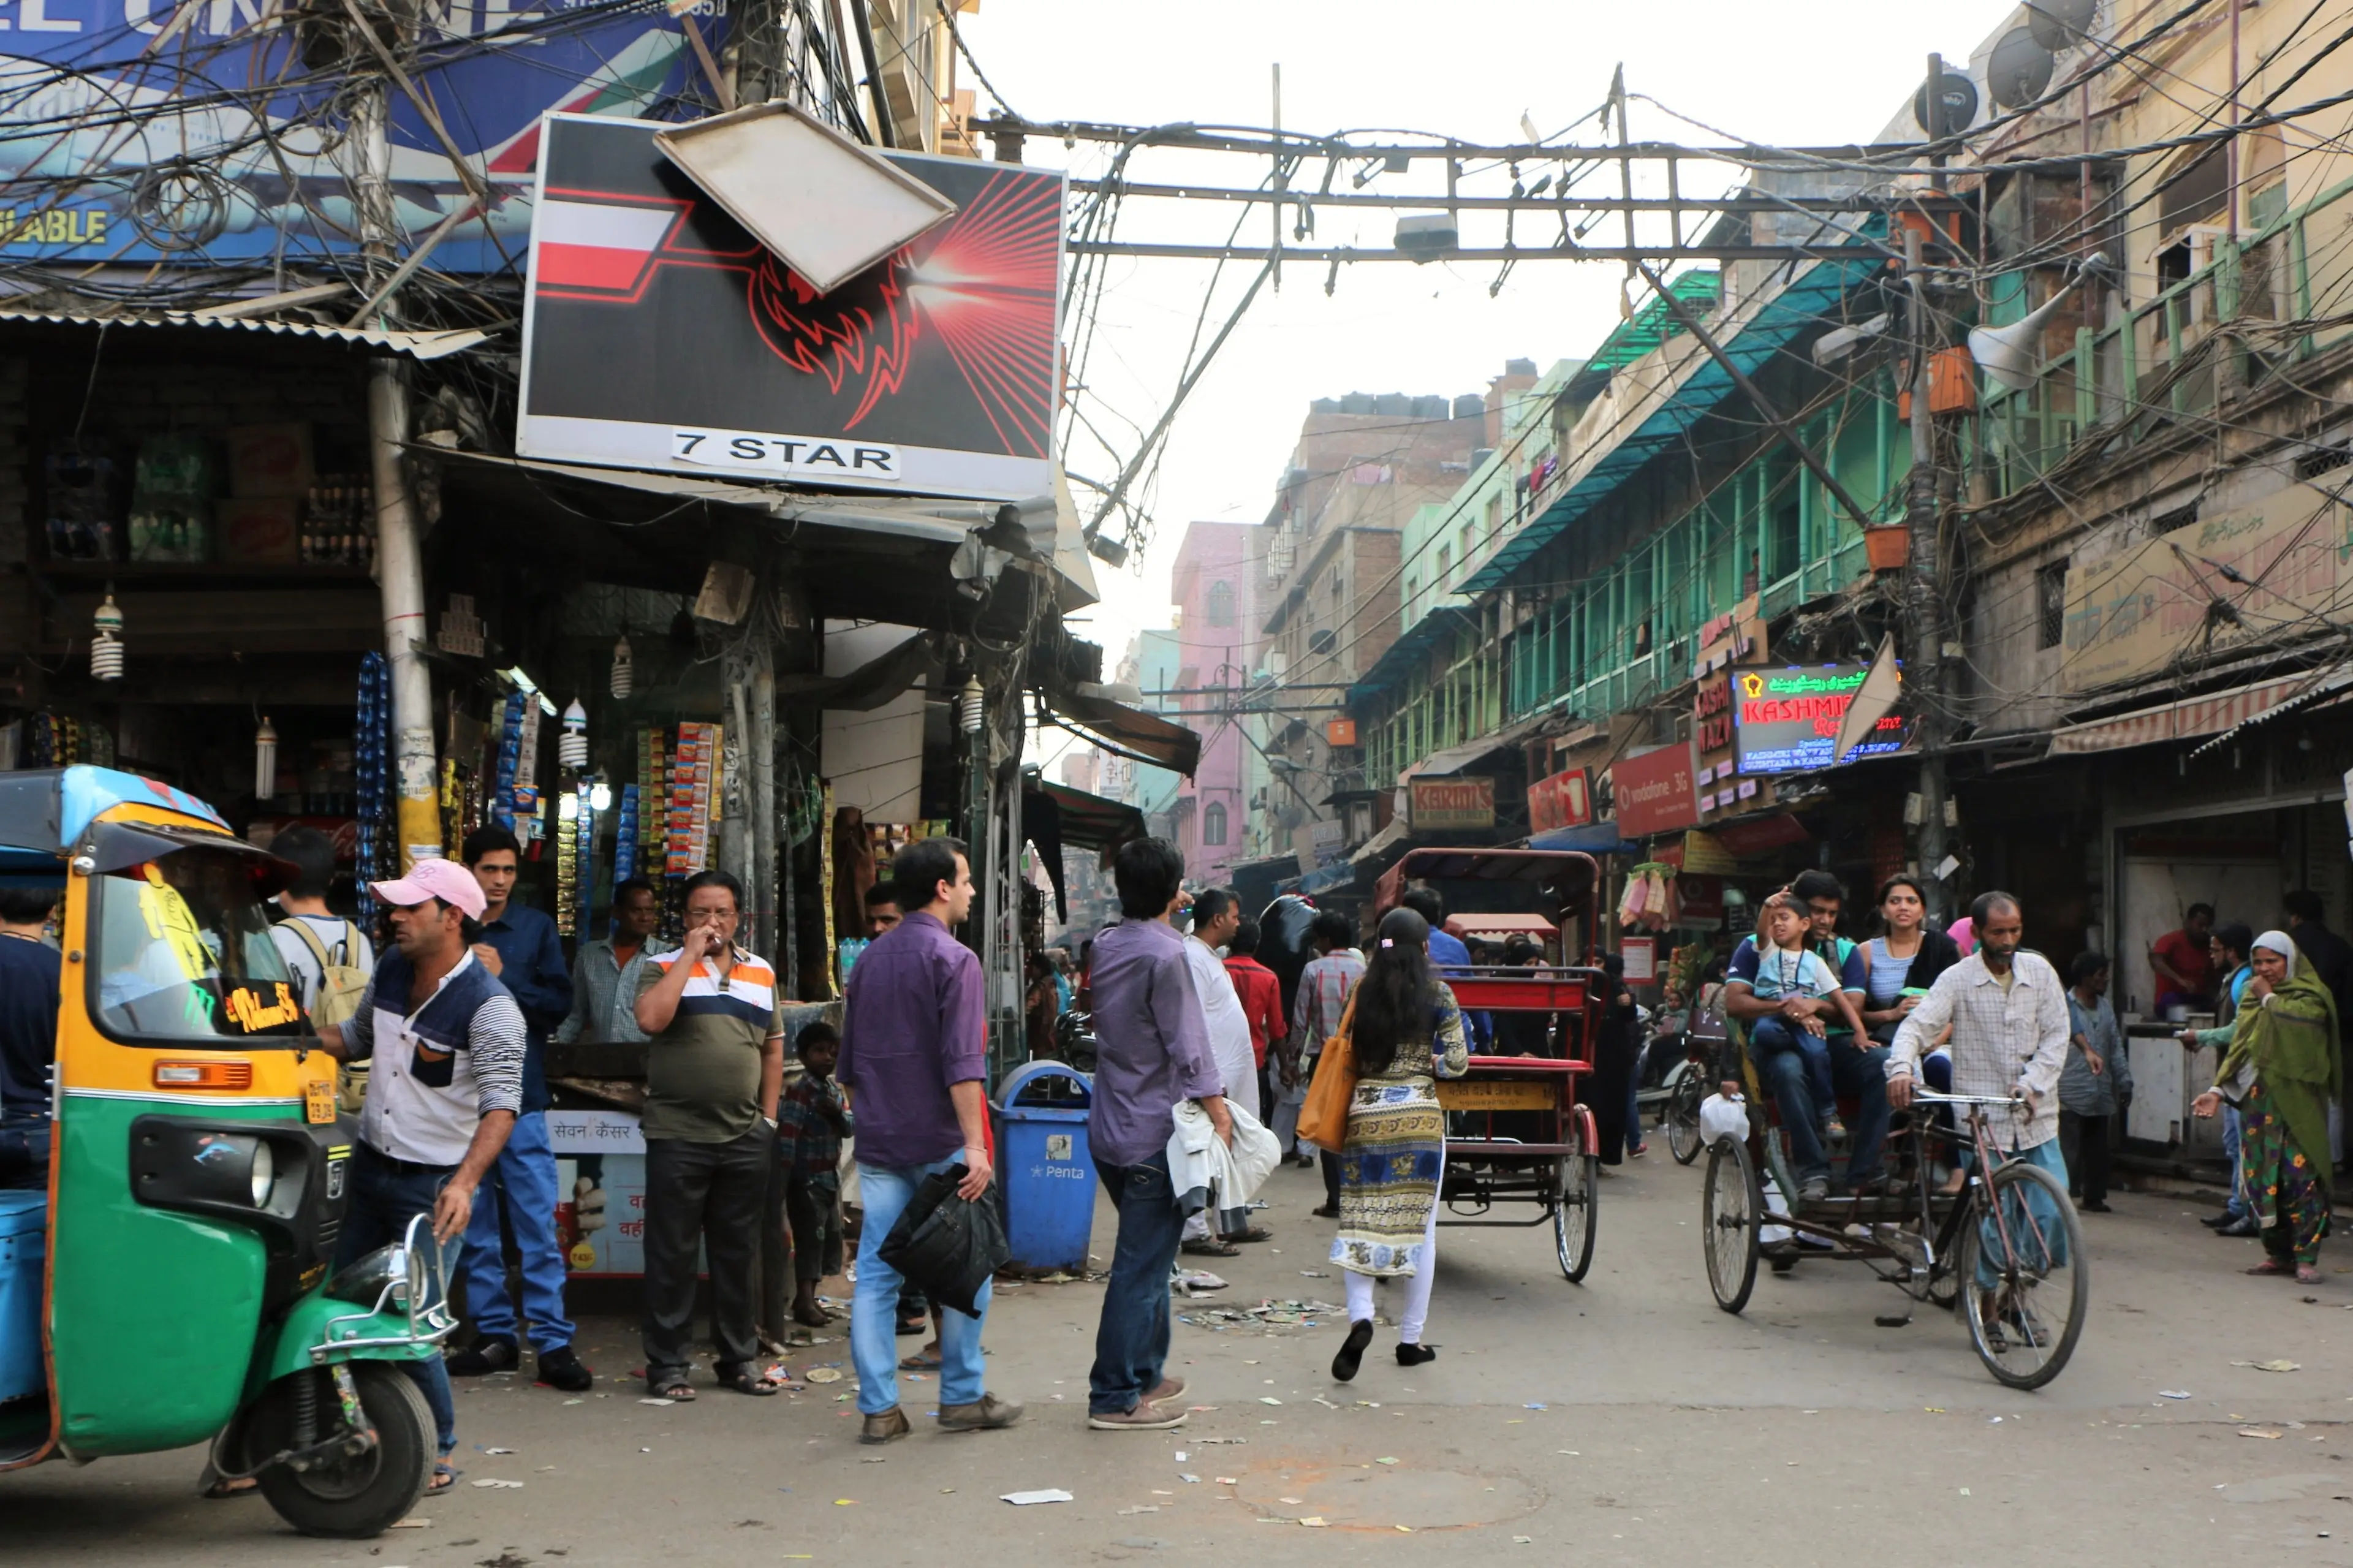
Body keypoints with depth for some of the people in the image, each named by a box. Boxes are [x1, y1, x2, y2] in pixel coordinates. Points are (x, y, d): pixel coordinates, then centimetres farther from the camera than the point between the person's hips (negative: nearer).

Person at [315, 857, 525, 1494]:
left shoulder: (489, 1007, -20)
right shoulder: (389, 969, 3)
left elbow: (501, 1105, -28)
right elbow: (356, 1037, 22)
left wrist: (464, 1184, -42)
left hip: (435, 1183, -7)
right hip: (368, 1165, 7)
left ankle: (436, 1453, 10)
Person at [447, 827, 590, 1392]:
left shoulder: (536, 927, 5)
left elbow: (560, 1002, -1)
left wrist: (503, 978, -11)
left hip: (521, 1096, -2)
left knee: (539, 1228, -4)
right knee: (475, 1229, 9)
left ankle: (553, 1343, -3)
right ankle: (494, 1334, 18)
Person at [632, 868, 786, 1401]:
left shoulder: (761, 973, 13)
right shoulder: (663, 968, 0)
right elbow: (651, 1019, -21)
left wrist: (768, 1115, 9)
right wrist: (691, 955, -15)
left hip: (746, 1138, 4)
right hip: (677, 1135, -4)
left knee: (738, 1255, 12)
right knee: (672, 1256, 2)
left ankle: (740, 1359, 21)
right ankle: (667, 1365, 10)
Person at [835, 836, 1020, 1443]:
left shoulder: (870, 959, 13)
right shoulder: (953, 959, -11)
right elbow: (962, 1064, -19)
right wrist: (976, 1145, -20)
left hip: (878, 1142, 6)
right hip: (938, 1141, -6)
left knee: (875, 1273, 4)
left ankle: (879, 1408, 4)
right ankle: (963, 1397, 13)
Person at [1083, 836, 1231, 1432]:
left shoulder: (1105, 946, 7)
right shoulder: (1166, 954, -18)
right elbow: (1189, 1046, -18)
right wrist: (1217, 1109, -13)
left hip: (1110, 1129, 9)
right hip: (1155, 1134, -9)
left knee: (1146, 1256, 21)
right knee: (1142, 1266, -2)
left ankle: (1145, 1373, 30)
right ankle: (1117, 1398, 2)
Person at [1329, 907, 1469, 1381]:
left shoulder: (1364, 991, 4)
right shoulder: (1437, 995, -3)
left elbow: (1350, 1052, 9)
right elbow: (1456, 1063, -3)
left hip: (1365, 1113, 2)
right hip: (1419, 1117, -2)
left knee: (1360, 1223, 5)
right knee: (1420, 1227, 8)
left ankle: (1360, 1316, -18)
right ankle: (1411, 1339, 13)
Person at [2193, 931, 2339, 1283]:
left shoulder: (2309, 996, 2)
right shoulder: (2251, 999, 17)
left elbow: (2297, 1024, -21)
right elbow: (2238, 1048, 16)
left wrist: (2269, 999, -7)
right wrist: (2218, 1090, 7)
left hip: (2297, 1099, -5)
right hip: (2257, 1099, 5)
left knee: (2300, 1175, -10)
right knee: (2260, 1177, 3)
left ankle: (2306, 1257, -7)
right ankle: (2278, 1253, 11)